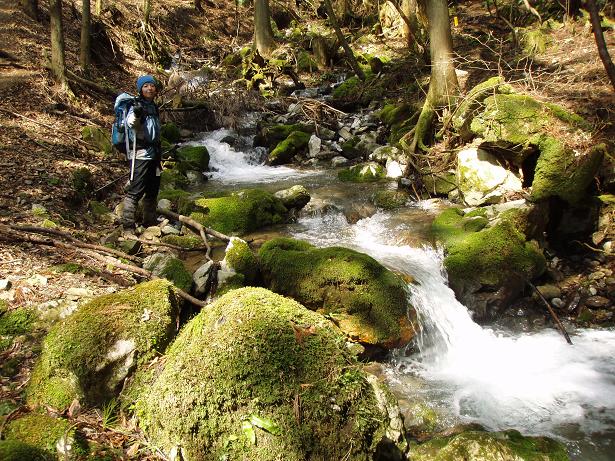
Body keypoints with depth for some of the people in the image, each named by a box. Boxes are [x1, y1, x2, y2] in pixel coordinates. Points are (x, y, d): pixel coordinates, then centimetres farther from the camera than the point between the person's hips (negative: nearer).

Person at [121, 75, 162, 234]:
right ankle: (128, 226, -10)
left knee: (152, 191, 15)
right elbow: (131, 123, -28)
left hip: (154, 153, 8)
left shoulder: (154, 107, 17)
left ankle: (150, 222, 26)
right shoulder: (137, 105, -7)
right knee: (135, 191, -12)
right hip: (141, 153, -8)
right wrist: (136, 114, -49)